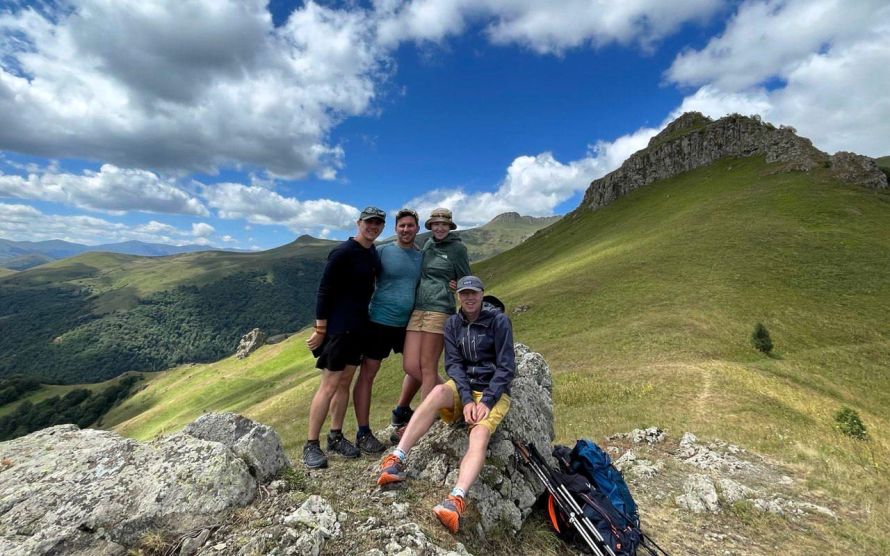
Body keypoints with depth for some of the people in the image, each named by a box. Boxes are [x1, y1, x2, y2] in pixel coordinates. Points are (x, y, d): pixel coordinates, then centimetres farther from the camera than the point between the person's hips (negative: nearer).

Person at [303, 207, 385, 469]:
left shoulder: (373, 253, 10)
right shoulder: (343, 252, -13)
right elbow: (324, 291, -15)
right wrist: (320, 330, -16)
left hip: (359, 327, 8)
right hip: (337, 327, -7)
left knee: (345, 382, 13)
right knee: (329, 385, -3)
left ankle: (336, 437, 25)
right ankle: (311, 445, 10)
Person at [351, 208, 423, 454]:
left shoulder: (422, 256, 8)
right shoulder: (383, 252, -5)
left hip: (408, 323, 5)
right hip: (380, 321, -5)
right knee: (367, 374, 1)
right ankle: (363, 433, 15)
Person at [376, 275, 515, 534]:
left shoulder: (498, 321, -6)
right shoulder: (453, 324, 5)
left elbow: (506, 367, -10)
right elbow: (453, 364, -4)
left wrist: (486, 401, -19)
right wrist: (466, 399, -19)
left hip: (493, 392, -2)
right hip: (463, 388, 2)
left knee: (480, 436, -32)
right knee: (440, 390, -33)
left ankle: (457, 499, -50)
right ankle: (397, 460, -36)